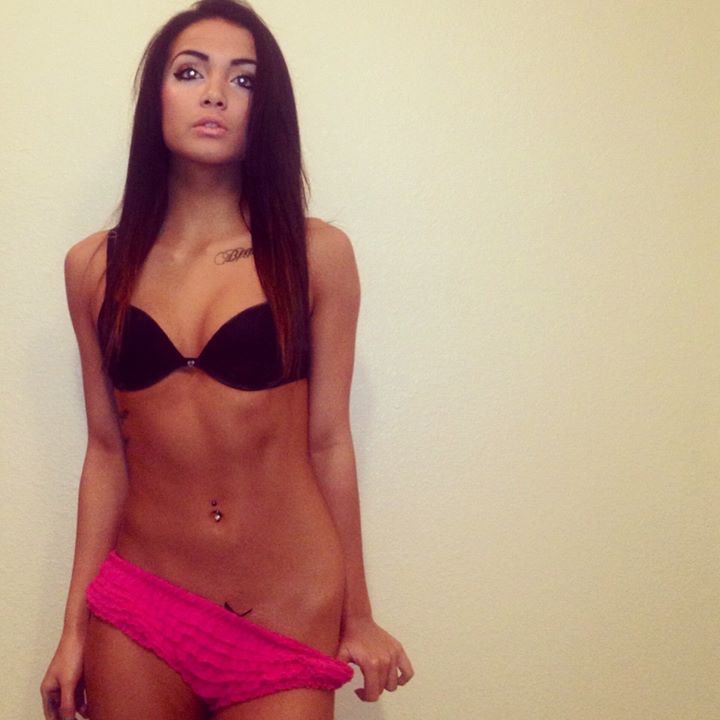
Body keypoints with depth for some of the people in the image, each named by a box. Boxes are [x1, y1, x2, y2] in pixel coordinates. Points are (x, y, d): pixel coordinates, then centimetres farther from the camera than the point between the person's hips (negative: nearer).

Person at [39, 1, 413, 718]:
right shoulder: (94, 267, 2)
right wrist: (75, 625, 7)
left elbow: (328, 442, -1)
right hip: (137, 609, 2)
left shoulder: (315, 254, -4)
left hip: (290, 611, -1)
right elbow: (106, 451, 6)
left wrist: (358, 618, 4)